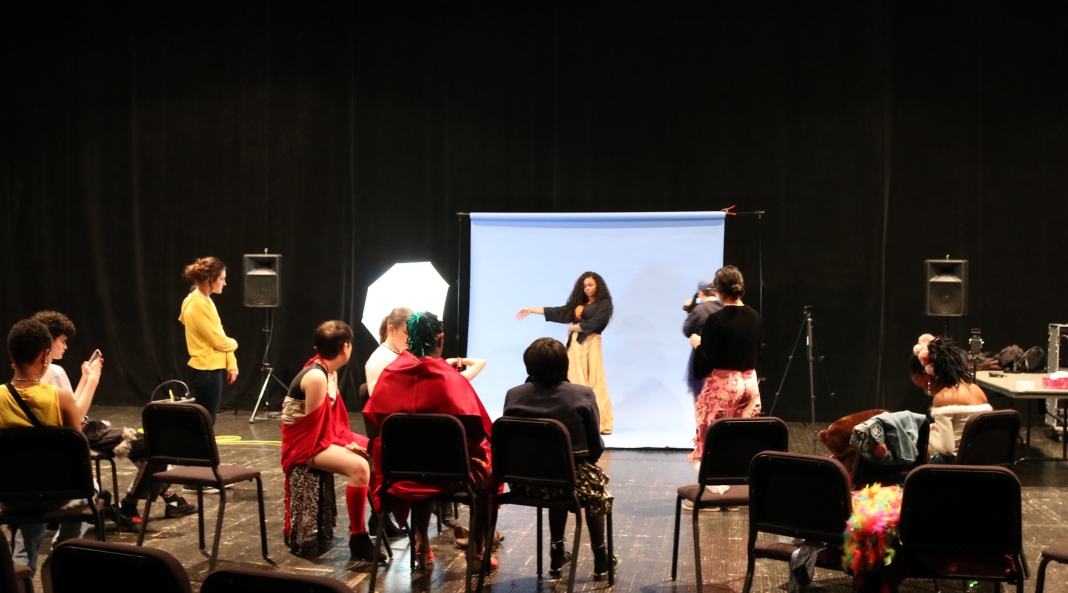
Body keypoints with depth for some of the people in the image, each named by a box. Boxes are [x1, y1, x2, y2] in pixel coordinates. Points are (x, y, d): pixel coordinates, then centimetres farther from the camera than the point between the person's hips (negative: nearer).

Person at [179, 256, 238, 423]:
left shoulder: (205, 301, 12)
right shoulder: (197, 304, -18)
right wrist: (233, 343, 4)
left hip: (212, 370, 9)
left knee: (207, 419, 13)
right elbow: (218, 341, -17)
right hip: (205, 372, -9)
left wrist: (231, 364, 7)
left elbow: (220, 337, 14)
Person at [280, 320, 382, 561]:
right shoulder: (316, 377, -24)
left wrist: (347, 440, -3)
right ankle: (358, 539, -21)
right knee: (359, 466, -30)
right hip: (306, 443, -10)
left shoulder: (329, 371, 6)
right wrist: (344, 445, -14)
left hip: (325, 436, 10)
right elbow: (314, 428, -23)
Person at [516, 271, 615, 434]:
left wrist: (573, 327, 1)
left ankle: (600, 423, -10)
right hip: (574, 344, 7)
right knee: (575, 382, 4)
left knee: (593, 383, -10)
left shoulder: (603, 304, -1)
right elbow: (557, 312, 19)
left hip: (590, 345, -7)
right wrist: (531, 310, 20)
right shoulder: (578, 303, 18)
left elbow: (593, 324, -12)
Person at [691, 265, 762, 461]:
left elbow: (707, 360, -14)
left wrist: (698, 345, 3)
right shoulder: (754, 316, 2)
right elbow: (757, 352, 13)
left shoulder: (716, 319, -15)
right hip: (749, 382, 6)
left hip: (722, 384, -6)